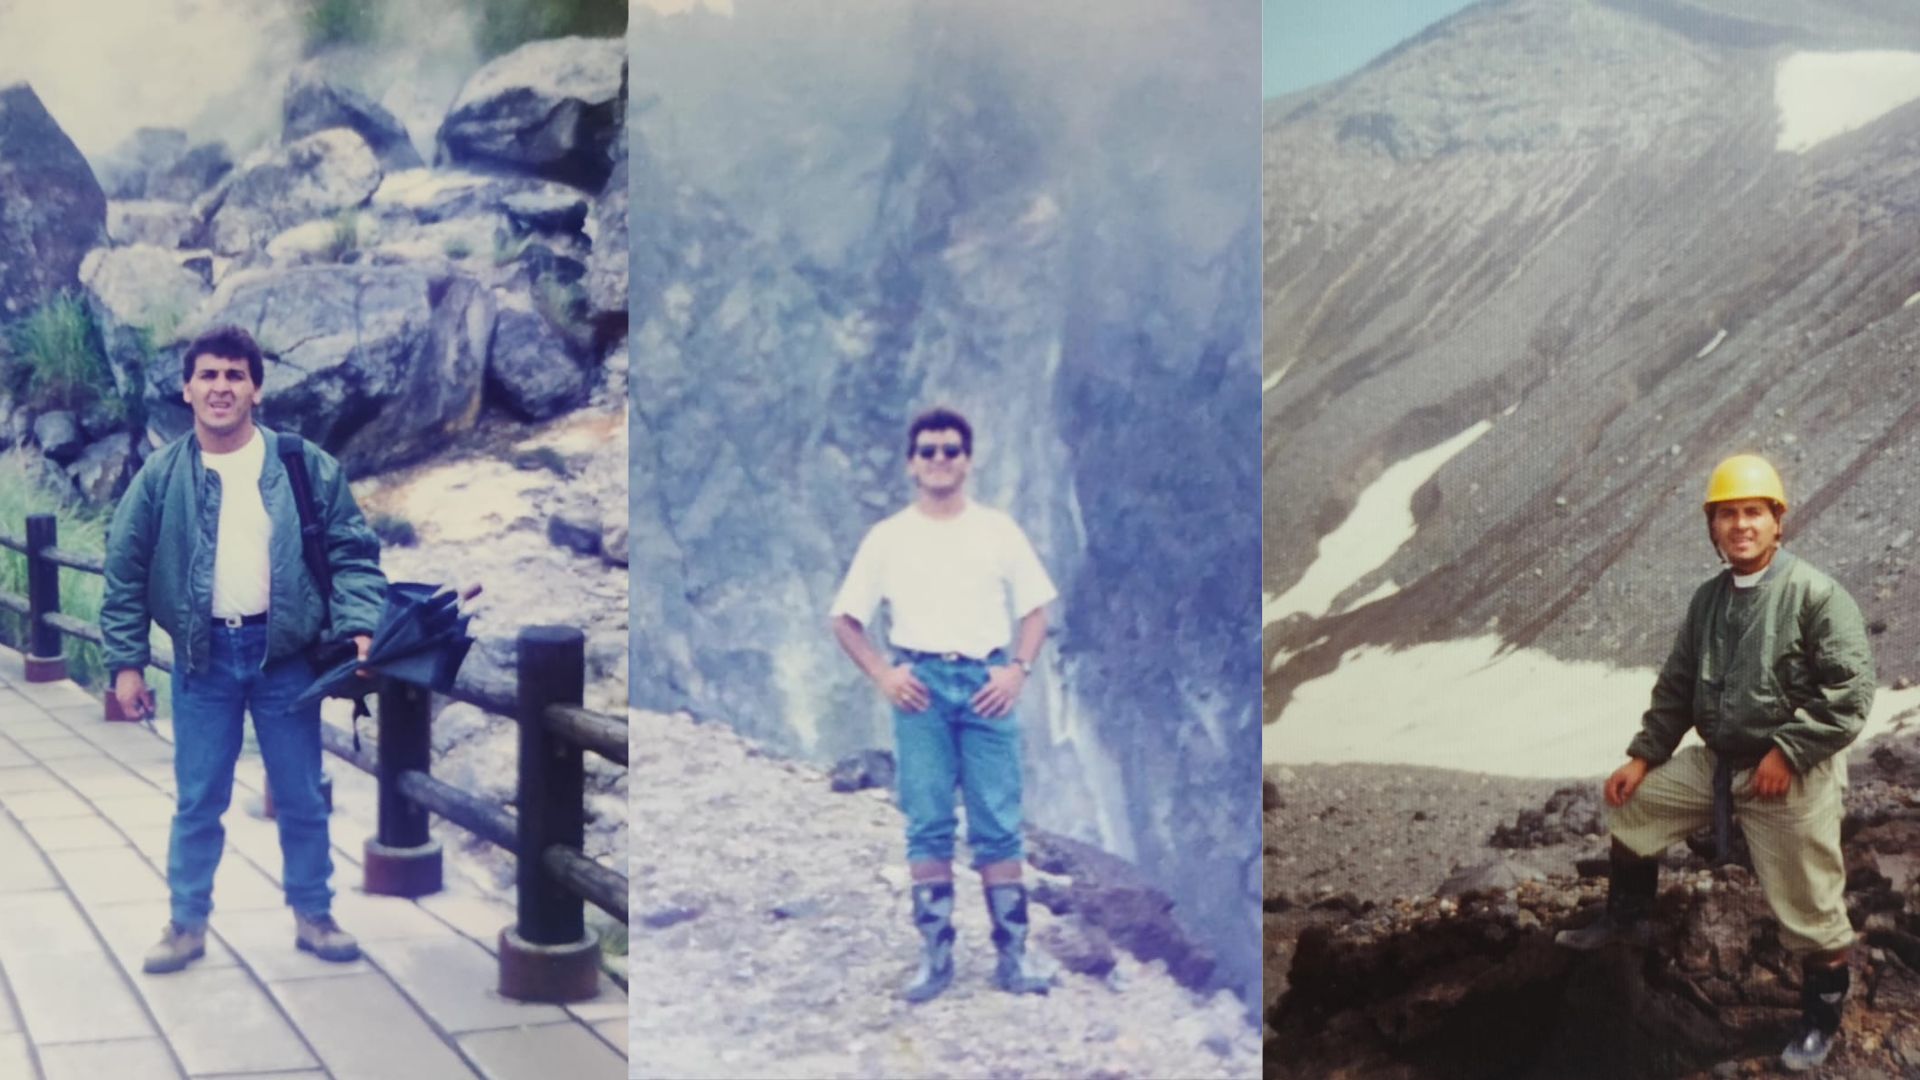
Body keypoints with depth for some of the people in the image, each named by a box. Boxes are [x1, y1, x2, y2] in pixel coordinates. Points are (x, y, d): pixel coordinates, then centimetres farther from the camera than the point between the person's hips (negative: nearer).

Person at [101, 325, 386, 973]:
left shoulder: (306, 466, -3)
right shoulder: (159, 477, -1)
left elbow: (352, 552, -1)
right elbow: (125, 573, 3)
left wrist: (358, 628, -15)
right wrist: (126, 662, -1)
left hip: (284, 653, 0)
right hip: (203, 657, 0)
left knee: (302, 799, 9)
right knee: (198, 802, 9)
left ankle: (313, 916, 25)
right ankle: (187, 924, 22)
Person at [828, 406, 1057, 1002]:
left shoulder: (997, 530, 9)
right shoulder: (888, 537, 7)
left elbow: (1036, 607, 11)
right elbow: (844, 618, 9)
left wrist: (1018, 669, -4)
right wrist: (882, 674, -4)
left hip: (985, 681, 0)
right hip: (920, 683, 0)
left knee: (998, 824, -1)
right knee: (928, 824, 0)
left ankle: (1013, 954, 3)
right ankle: (935, 954, 6)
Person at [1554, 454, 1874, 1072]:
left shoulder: (1816, 594, -15)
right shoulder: (1708, 599, 8)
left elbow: (1850, 691, -19)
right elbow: (1677, 686, 15)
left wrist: (1787, 752, -22)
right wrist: (1643, 756, 8)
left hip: (1792, 775, -7)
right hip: (1717, 762, 7)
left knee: (1807, 906, 0)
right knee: (1632, 805, 17)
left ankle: (1822, 1017, 21)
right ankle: (1625, 921, 36)